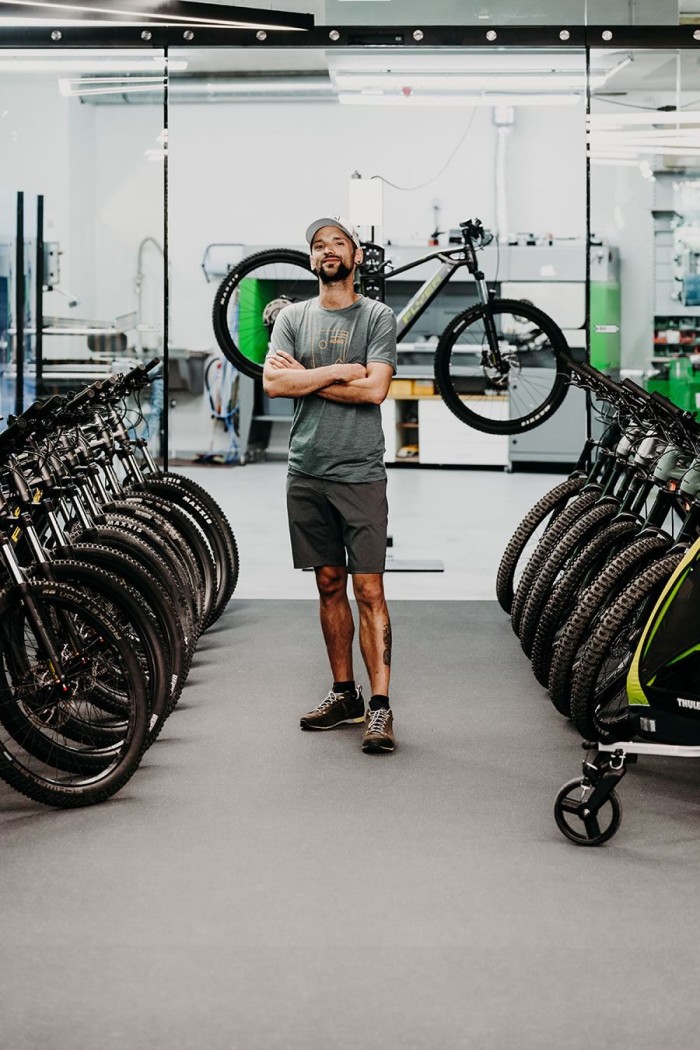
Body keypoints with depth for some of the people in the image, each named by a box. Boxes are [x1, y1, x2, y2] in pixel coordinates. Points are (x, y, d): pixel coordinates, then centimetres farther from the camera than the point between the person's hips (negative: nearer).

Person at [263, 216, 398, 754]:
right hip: (307, 473, 4)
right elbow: (273, 381, -4)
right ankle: (344, 694, 20)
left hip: (361, 474, -4)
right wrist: (338, 372, -9)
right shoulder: (293, 316, 11)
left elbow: (374, 388, -13)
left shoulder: (378, 317, 1)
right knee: (330, 586, 11)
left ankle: (380, 706, -6)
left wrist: (305, 377, -7)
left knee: (369, 590, -7)